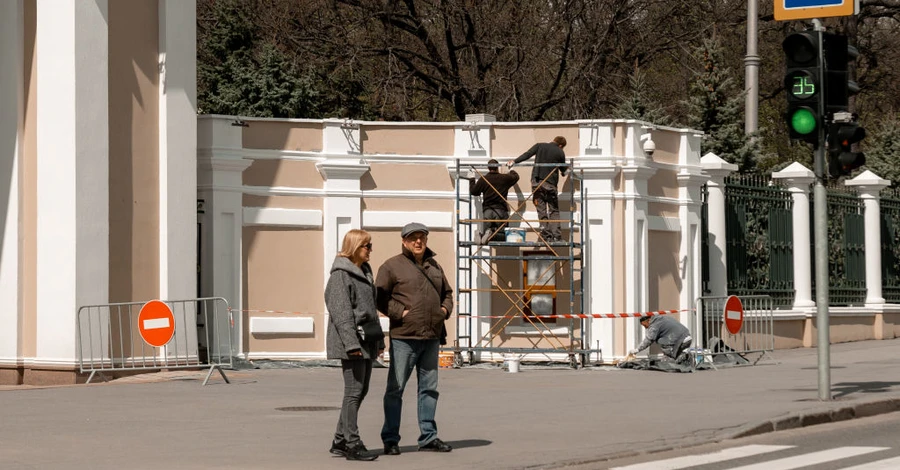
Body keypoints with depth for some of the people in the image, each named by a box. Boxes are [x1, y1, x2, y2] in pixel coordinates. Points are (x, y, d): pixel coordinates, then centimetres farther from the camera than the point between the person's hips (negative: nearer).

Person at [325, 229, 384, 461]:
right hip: (350, 340, -9)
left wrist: (379, 338, 20)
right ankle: (352, 444, -7)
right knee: (354, 390, -9)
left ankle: (340, 442, 17)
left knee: (361, 390, 11)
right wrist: (351, 342, -23)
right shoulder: (341, 274, -11)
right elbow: (341, 311, -17)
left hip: (367, 340, 9)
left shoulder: (364, 271, 17)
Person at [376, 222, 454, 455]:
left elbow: (447, 293, 27)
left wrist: (445, 308, 8)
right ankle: (390, 439, 4)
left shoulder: (434, 266, 16)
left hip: (431, 337, 6)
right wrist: (400, 312, -17)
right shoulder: (392, 266, -4)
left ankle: (428, 437, 18)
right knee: (396, 388, -2)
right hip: (404, 337, -6)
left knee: (429, 388, 10)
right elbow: (380, 296, -8)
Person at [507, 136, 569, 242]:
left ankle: (546, 235, -2)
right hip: (550, 183, -1)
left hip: (536, 181, 1)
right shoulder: (560, 153, 5)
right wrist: (563, 172, 41)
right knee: (554, 210, 8)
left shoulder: (540, 146, 7)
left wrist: (514, 162, 3)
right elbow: (563, 170, 18)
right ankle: (556, 235, -3)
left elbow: (527, 155, -3)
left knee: (541, 210, 4)